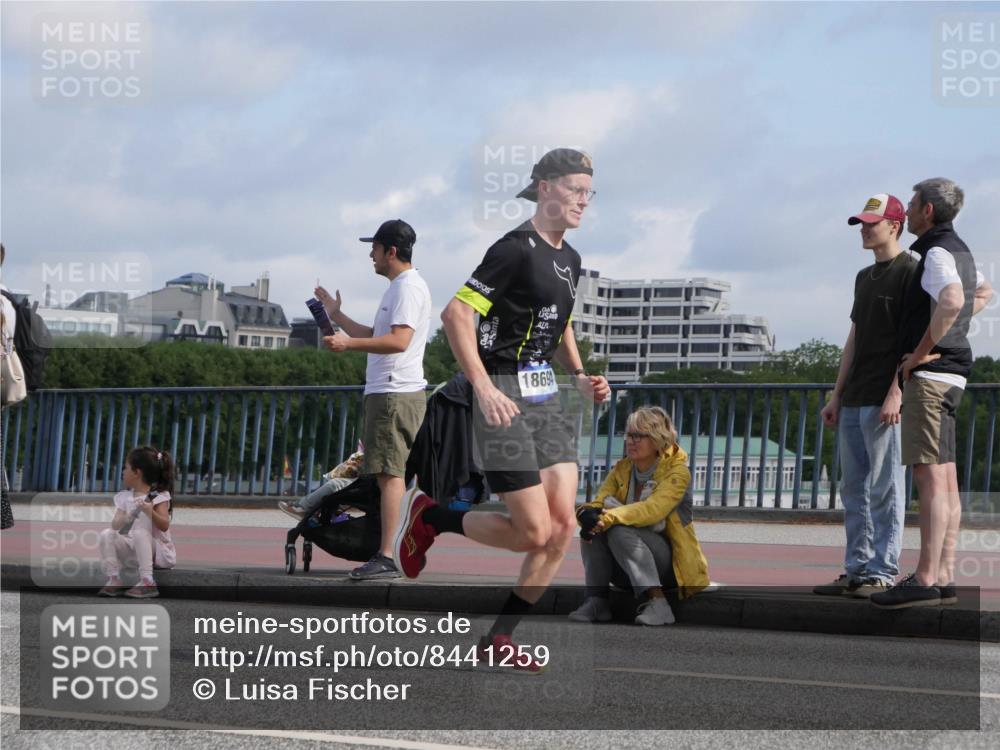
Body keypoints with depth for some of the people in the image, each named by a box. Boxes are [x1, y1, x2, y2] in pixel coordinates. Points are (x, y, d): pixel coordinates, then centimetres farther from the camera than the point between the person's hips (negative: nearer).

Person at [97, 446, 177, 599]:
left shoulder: (158, 497, -8)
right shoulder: (124, 497, 8)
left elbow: (164, 526, -21)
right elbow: (115, 525, -4)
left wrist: (151, 512, -39)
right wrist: (124, 519, -27)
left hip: (157, 550, -5)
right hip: (133, 547, 6)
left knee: (140, 533, -35)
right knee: (107, 534, -14)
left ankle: (147, 582, -37)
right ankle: (114, 579, -15)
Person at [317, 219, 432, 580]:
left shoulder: (409, 286, -12)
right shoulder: (398, 287, 22)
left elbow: (399, 341, -25)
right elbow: (374, 336, 32)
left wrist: (349, 343, -30)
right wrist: (337, 316, 33)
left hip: (396, 394, -11)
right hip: (386, 392, 11)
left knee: (390, 472, -14)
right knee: (389, 473, 10)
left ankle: (386, 557, -17)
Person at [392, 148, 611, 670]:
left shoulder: (569, 260, 15)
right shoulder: (517, 249, -13)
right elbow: (456, 314, -18)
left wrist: (581, 378, 13)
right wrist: (484, 387, -24)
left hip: (546, 397, 8)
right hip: (504, 398, -8)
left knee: (563, 526, -1)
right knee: (534, 531, -10)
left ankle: (500, 637, 10)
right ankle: (427, 517, 13)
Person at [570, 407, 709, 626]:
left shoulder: (677, 471, -11)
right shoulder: (622, 469, 7)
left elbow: (654, 509, -28)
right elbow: (600, 502, -5)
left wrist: (611, 516, -40)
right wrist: (587, 512, -30)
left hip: (671, 563, -5)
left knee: (620, 531, -31)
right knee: (593, 526, -19)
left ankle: (657, 602, -36)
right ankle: (597, 600, -21)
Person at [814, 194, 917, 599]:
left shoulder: (909, 271, -5)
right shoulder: (864, 277, 20)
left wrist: (895, 393, -19)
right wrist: (836, 396, 19)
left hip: (885, 399, -9)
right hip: (854, 399, 9)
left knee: (885, 489, -7)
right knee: (854, 490, 9)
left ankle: (883, 573, -5)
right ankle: (857, 570, 13)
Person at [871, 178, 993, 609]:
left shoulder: (938, 253, -13)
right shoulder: (960, 250, 18)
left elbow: (952, 300, -32)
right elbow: (984, 293, 38)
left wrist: (922, 351, -22)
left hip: (929, 373, -10)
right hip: (950, 372, 10)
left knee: (929, 477, -13)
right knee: (945, 478, 9)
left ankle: (925, 580, -17)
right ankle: (944, 577, 10)